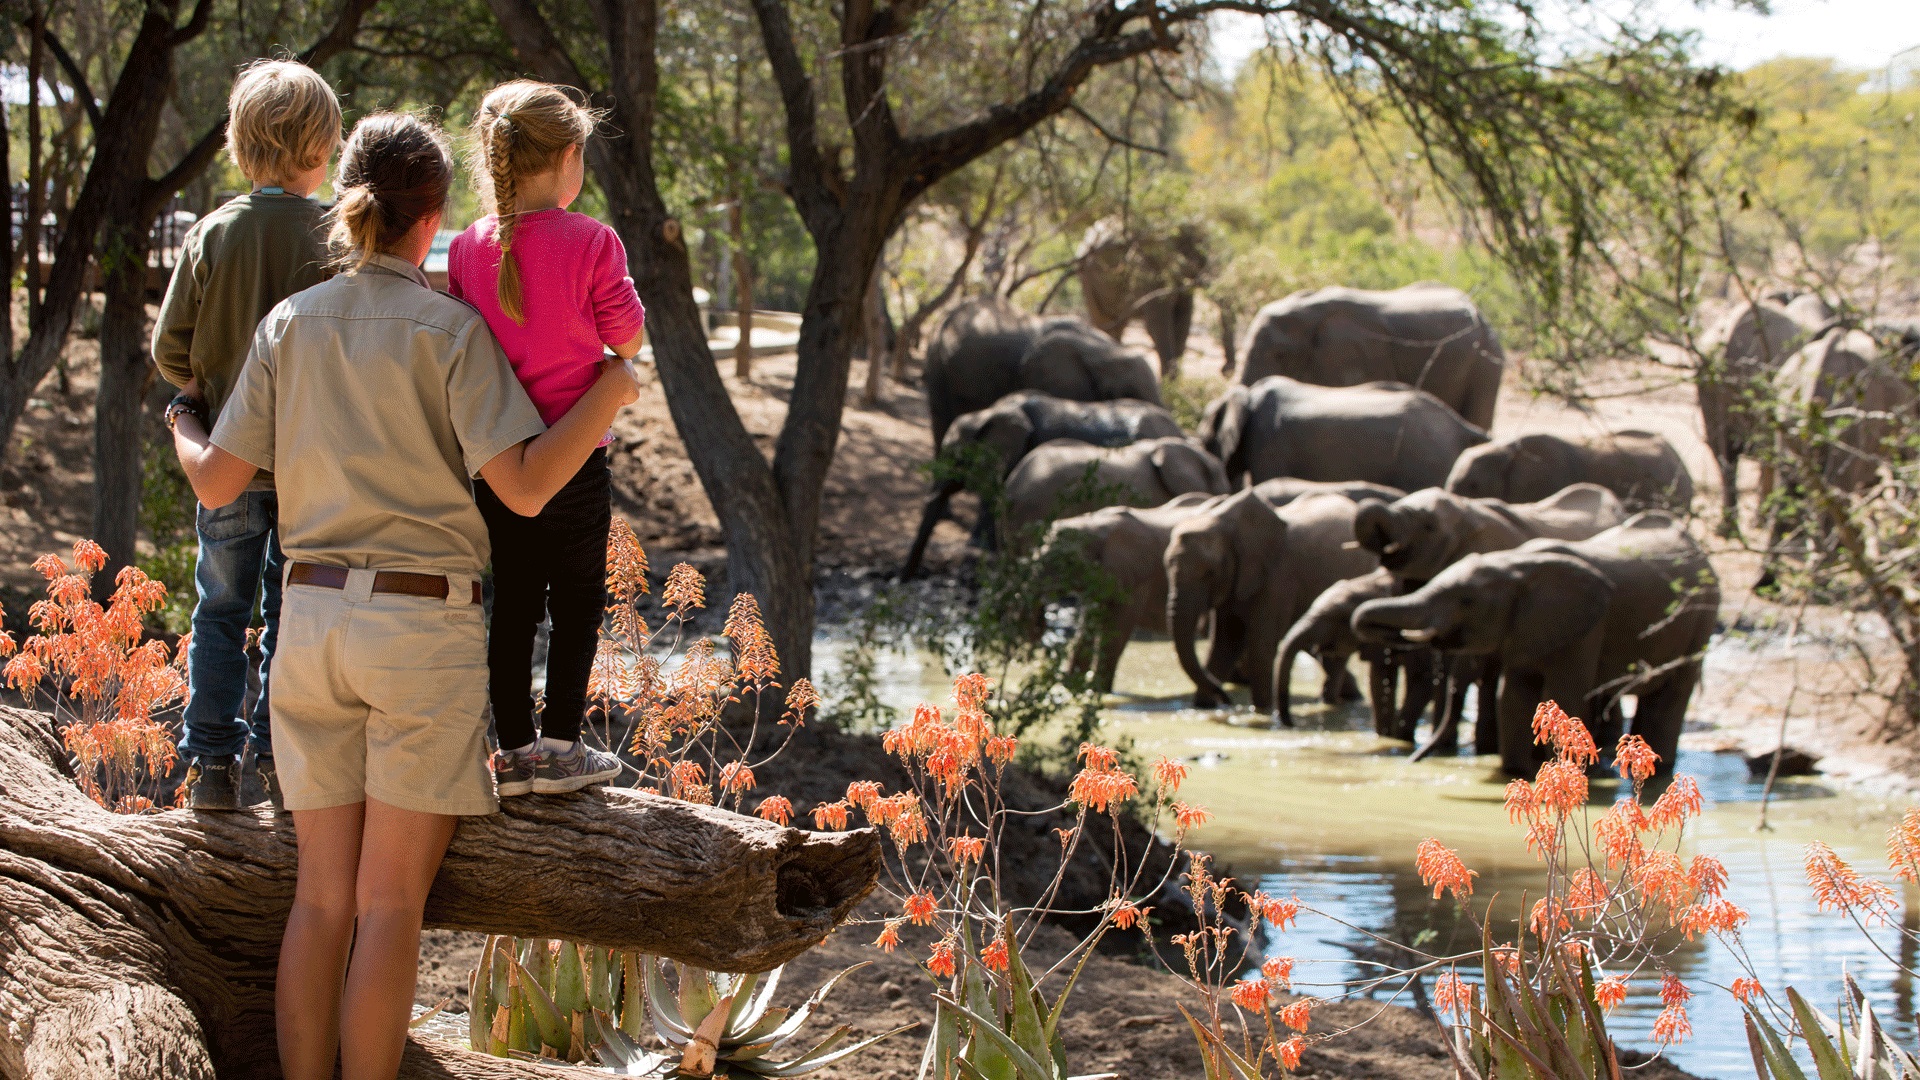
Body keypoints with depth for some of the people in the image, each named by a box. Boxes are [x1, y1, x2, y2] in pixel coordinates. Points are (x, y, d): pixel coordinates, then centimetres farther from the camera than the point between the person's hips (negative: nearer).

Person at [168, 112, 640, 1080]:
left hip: (313, 619, 4)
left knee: (321, 897, 9)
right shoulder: (449, 329, -6)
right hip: (423, 629, -4)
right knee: (391, 902, -1)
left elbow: (218, 483, 8)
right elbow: (524, 486, -14)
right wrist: (611, 392, -1)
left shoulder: (291, 325, 6)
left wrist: (181, 434, 30)